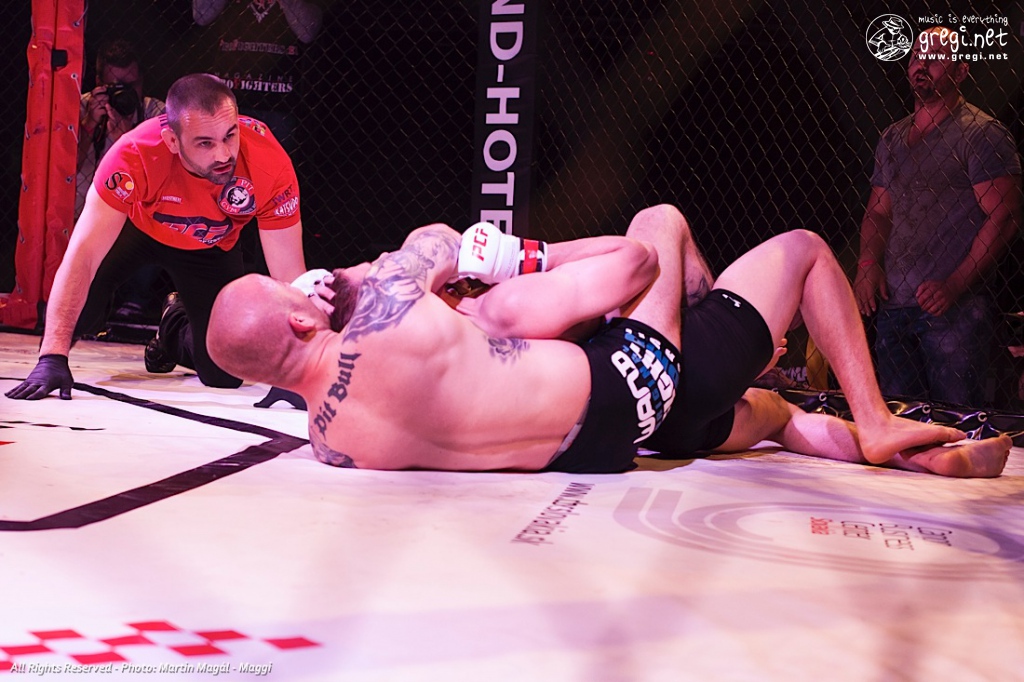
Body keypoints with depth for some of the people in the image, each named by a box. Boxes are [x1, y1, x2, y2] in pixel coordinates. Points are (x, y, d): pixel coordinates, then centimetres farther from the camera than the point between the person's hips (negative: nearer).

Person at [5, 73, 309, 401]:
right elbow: (82, 255, -40)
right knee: (83, 290, -27)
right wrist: (53, 358, -45)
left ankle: (176, 328, 30)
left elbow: (289, 276, -29)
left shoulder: (269, 163, -37)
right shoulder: (137, 154, -41)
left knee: (224, 373, -6)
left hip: (211, 246, 1)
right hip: (137, 224, -1)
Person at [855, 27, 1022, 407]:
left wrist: (955, 286, -18)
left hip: (954, 309, -6)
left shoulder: (980, 133, -3)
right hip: (893, 306, 6)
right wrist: (868, 264, 3)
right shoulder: (892, 138, 19)